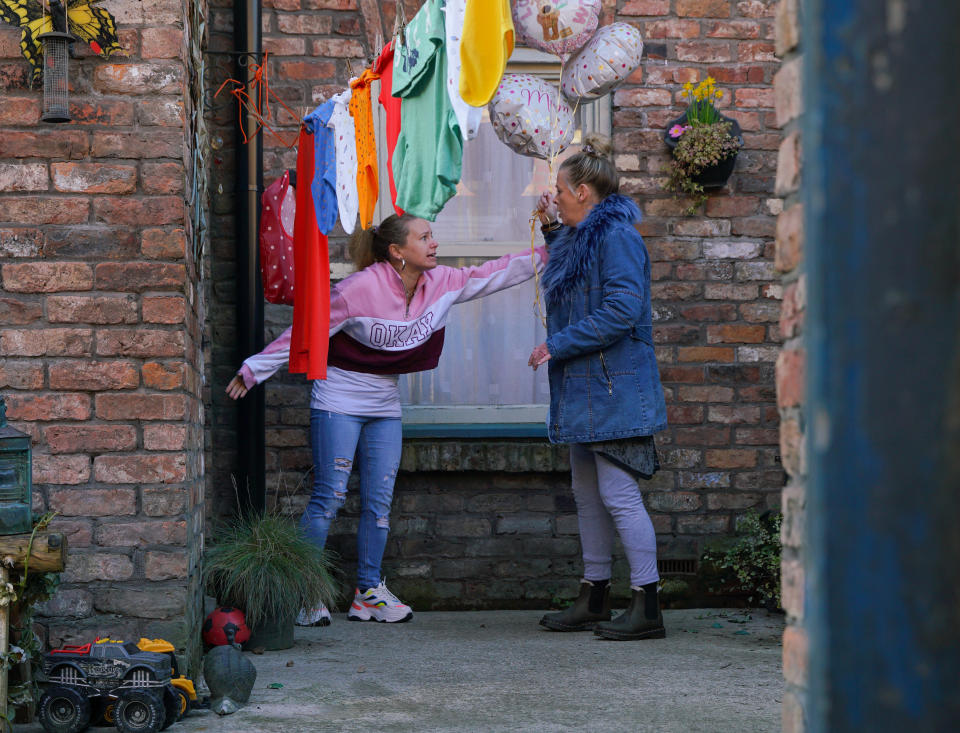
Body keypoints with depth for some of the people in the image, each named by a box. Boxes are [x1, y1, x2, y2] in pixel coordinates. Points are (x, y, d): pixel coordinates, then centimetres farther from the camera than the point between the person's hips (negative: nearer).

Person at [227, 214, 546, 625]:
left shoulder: (439, 283, -3)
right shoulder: (361, 288, -21)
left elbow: (493, 274, 5)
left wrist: (547, 254, -2)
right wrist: (255, 369, -11)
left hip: (385, 407, 6)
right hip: (339, 403, -6)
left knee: (380, 500, 4)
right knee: (329, 495, -8)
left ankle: (369, 591, 12)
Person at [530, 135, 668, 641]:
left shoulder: (616, 235, -14)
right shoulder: (581, 238, 16)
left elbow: (621, 310, -24)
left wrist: (558, 345, -18)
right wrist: (553, 231, 26)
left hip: (613, 389, -11)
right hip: (585, 390, 11)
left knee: (618, 494, -11)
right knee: (587, 493, 14)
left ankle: (646, 608, -8)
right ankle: (593, 601, 23)